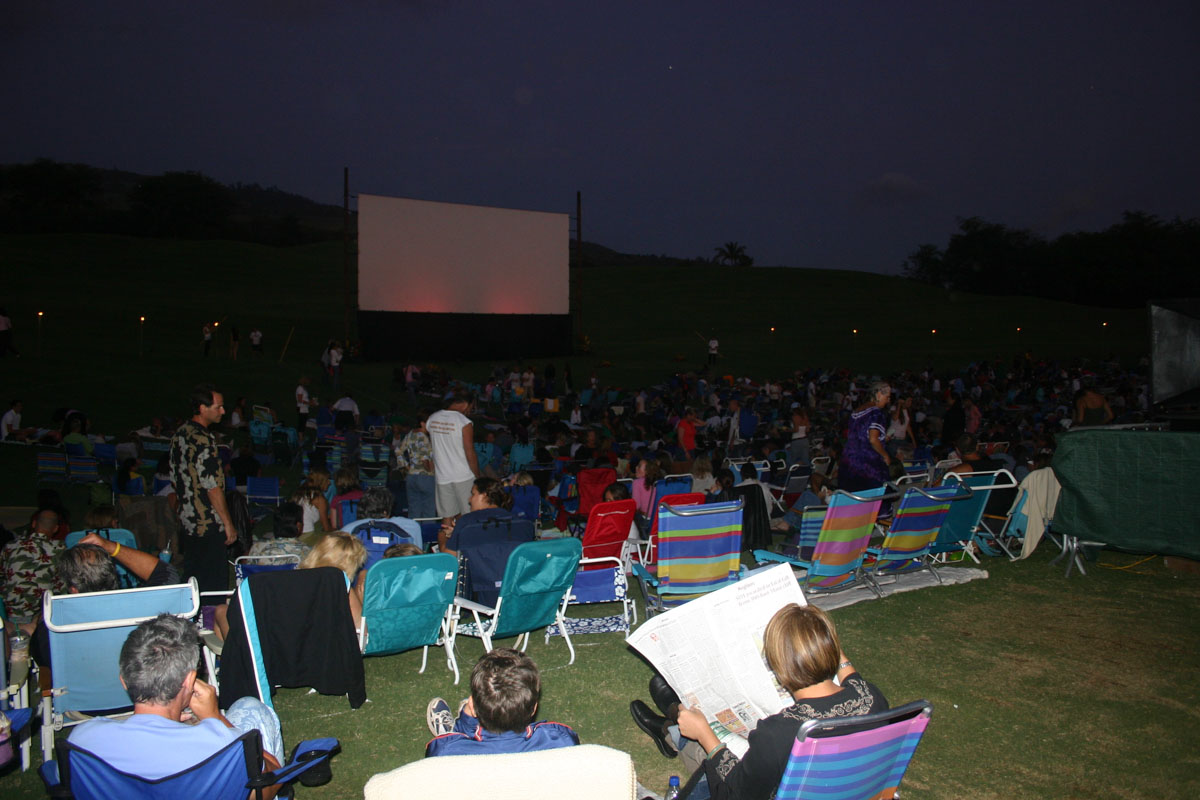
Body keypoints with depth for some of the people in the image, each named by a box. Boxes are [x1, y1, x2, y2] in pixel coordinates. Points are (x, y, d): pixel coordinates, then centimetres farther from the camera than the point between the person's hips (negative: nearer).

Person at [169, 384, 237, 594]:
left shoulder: (179, 434, 9)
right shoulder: (203, 440, -20)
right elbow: (213, 488, -21)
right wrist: (228, 523, -15)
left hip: (186, 520, 9)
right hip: (208, 525, -9)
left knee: (192, 577, 16)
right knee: (214, 582, -2)